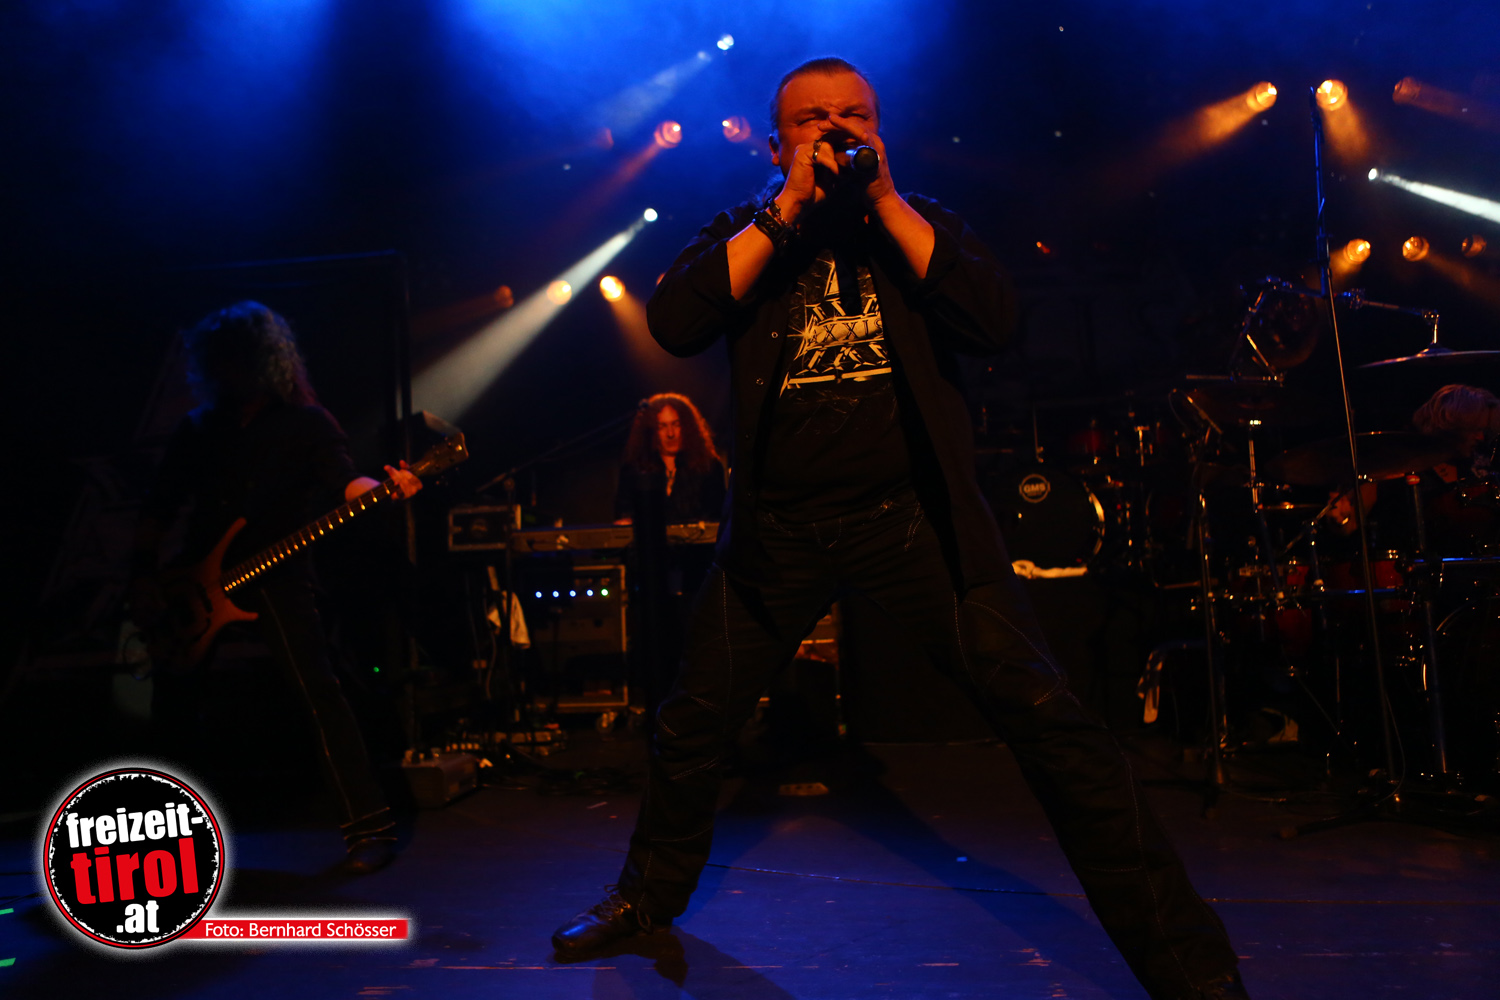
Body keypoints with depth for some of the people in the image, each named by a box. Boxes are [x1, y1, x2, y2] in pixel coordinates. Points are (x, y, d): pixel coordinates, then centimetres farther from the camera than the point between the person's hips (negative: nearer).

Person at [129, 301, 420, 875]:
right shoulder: (200, 427, 15)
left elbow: (341, 480, -11)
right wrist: (143, 578, 6)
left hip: (274, 574, -5)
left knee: (318, 692, -15)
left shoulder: (305, 420, 4)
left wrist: (382, 488, -33)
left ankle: (369, 827, -11)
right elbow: (159, 508, 17)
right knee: (171, 702, 9)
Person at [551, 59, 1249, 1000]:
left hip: (915, 509, -1)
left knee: (1047, 715, -12)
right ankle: (649, 894, 37)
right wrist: (790, 208, -12)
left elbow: (995, 321, -8)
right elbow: (674, 322, -10)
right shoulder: (745, 232, 10)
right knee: (693, 725, 8)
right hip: (781, 524, 2)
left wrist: (883, 199, -9)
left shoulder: (922, 221, 10)